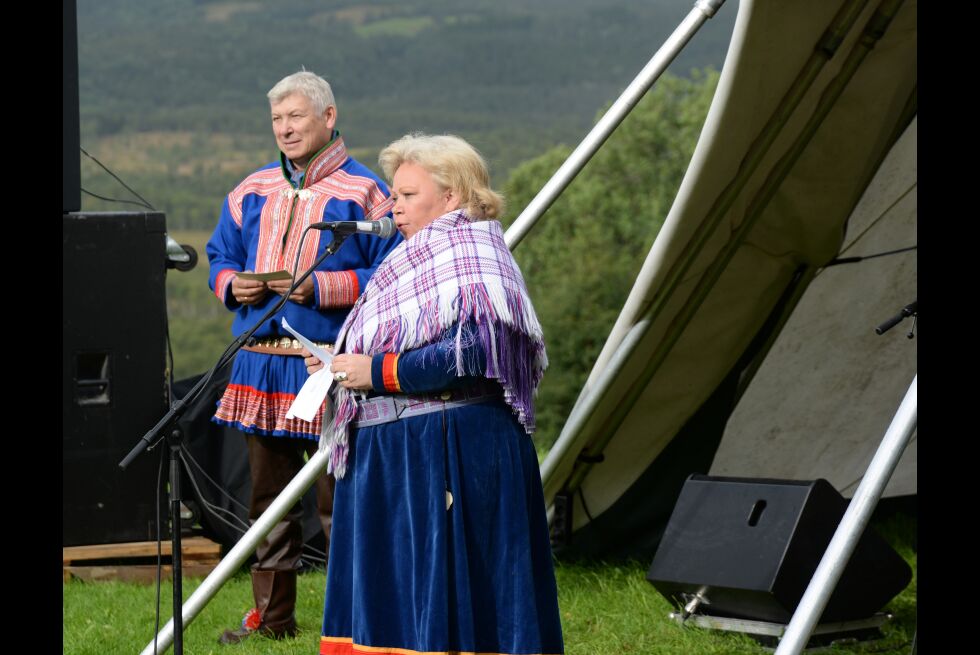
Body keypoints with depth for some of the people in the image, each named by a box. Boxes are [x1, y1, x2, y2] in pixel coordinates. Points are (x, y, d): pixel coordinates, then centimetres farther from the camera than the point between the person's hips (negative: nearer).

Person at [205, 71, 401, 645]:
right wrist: (233, 285, -1)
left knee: (338, 497, -3)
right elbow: (220, 258, 22)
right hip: (261, 364, 6)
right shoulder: (252, 192, 14)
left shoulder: (362, 193, -3)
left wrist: (321, 287, -18)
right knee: (269, 495, 12)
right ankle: (272, 614, 21)